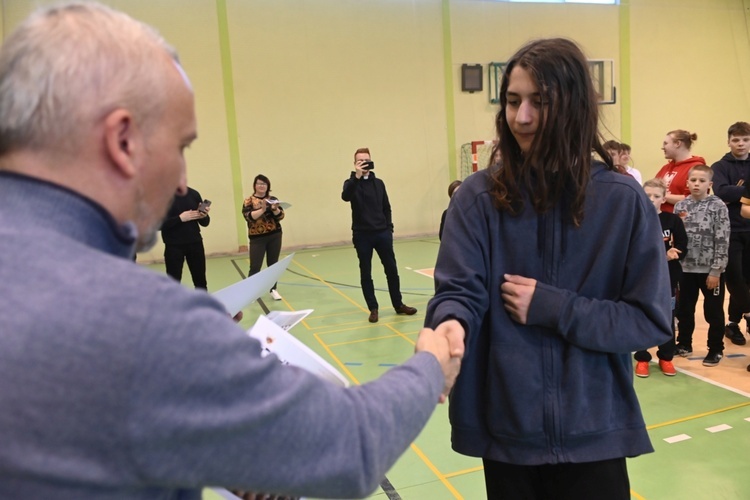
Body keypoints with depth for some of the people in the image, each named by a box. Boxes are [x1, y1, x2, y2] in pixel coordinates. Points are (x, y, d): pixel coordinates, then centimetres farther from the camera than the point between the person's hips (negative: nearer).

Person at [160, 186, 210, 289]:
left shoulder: (193, 194, 6)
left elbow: (205, 222, 9)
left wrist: (204, 216, -13)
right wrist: (180, 218, -21)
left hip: (195, 243, 3)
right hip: (173, 246, -3)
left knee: (201, 282, 10)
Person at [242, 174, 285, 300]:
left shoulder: (273, 199, 7)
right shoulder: (249, 201, -1)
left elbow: (280, 216, -1)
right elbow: (249, 217, -16)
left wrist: (275, 209, -22)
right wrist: (262, 209, -30)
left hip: (275, 236, 3)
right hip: (257, 238, -3)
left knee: (273, 264, 6)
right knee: (255, 266, -5)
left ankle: (273, 289, 16)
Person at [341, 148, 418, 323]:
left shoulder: (378, 183, 9)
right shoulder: (351, 183, -1)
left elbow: (386, 207, 13)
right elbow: (345, 196, -24)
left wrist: (389, 228, 4)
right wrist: (357, 176, -32)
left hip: (382, 233, 3)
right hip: (362, 235, -3)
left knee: (391, 269, 7)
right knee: (366, 273, 3)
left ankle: (398, 304, 20)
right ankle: (373, 309, 13)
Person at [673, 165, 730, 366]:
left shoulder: (718, 206, -9)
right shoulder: (680, 206, 3)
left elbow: (722, 241, -11)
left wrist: (716, 270, -13)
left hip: (711, 269, -4)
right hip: (686, 268, 4)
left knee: (713, 311, 8)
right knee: (684, 309, 14)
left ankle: (716, 349, 23)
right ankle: (684, 344, 31)